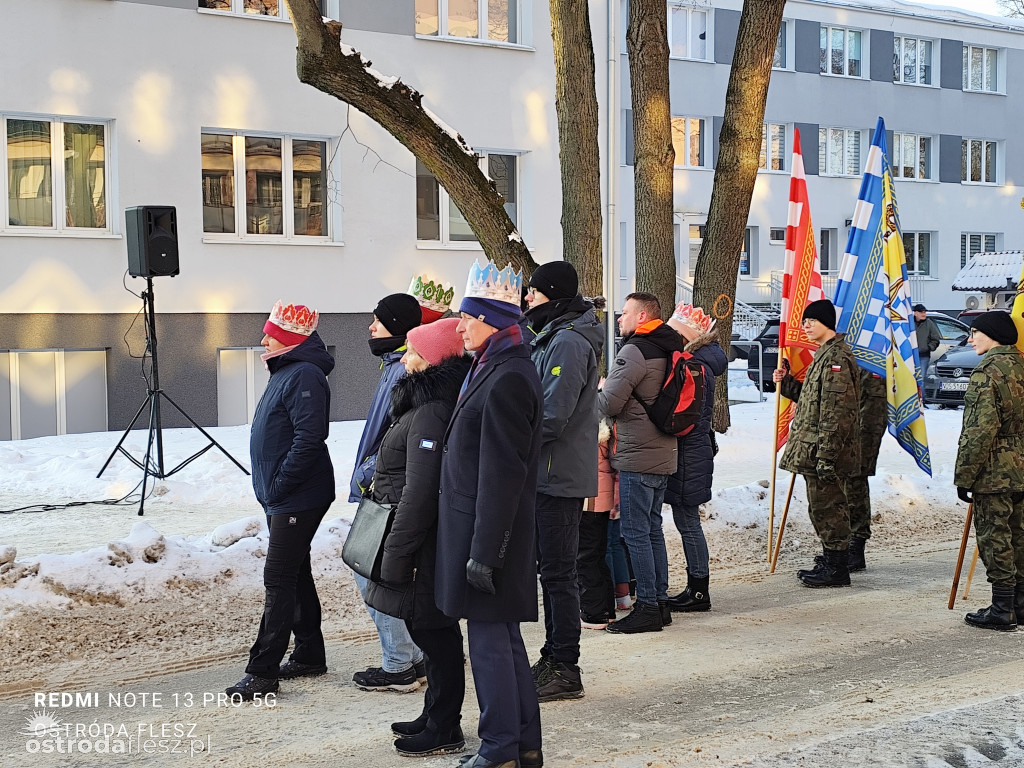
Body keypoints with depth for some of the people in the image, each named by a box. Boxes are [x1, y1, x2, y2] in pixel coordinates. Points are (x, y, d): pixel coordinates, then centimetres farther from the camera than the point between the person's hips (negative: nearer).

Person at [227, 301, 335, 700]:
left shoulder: (304, 376, -17)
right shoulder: (286, 372, 15)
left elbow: (309, 439, -26)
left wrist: (278, 487, -21)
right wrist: (271, 489, 16)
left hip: (297, 499, -11)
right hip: (281, 498, 11)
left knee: (279, 579, -9)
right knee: (295, 575, 16)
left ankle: (263, 670, -7)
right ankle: (309, 655, 26)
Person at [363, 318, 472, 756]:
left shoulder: (429, 413, -21)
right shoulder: (426, 404, 13)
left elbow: (420, 493, -25)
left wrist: (396, 553, -21)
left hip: (428, 544, -10)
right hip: (432, 542, 10)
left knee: (434, 632, -1)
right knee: (430, 630, 18)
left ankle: (444, 731, 8)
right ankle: (436, 717, 30)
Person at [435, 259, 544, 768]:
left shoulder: (506, 380, -19)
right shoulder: (494, 369, 14)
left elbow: (501, 474, -22)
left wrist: (485, 551, -21)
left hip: (490, 531, -10)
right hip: (480, 530, 10)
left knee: (490, 640, -2)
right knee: (503, 638, 15)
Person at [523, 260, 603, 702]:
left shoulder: (569, 342, -17)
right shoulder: (550, 337, 16)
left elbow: (552, 415, -24)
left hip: (561, 476, -10)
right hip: (549, 472, 10)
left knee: (557, 571, -5)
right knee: (551, 569, 15)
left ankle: (565, 670, 1)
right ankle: (553, 657, 24)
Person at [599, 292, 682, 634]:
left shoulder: (635, 351, -14)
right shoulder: (668, 350, 13)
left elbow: (609, 403, -16)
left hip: (636, 457, -9)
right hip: (662, 455, 9)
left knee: (636, 532, -5)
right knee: (652, 529, 14)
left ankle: (647, 608, -4)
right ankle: (660, 602, 18)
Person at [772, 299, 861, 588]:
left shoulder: (836, 357, -17)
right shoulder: (826, 354, 17)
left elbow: (836, 410, -22)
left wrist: (825, 454, -25)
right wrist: (787, 383, 15)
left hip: (825, 449, -11)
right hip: (817, 451, 11)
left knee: (826, 506, -5)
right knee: (823, 507, 16)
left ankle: (836, 569, 2)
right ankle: (831, 562, 25)